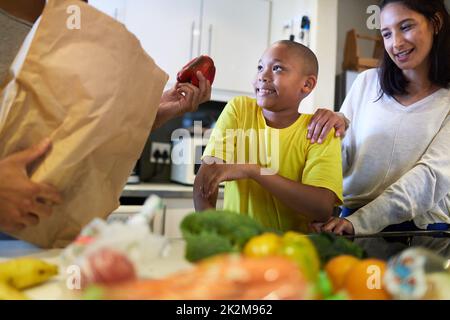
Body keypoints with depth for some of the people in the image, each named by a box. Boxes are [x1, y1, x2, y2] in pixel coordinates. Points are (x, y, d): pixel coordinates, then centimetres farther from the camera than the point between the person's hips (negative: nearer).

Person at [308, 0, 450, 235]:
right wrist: (334, 131, -14)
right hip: (352, 218, 1)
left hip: (422, 228, -1)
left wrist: (359, 221, -23)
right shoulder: (367, 82, 8)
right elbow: (341, 163, 9)